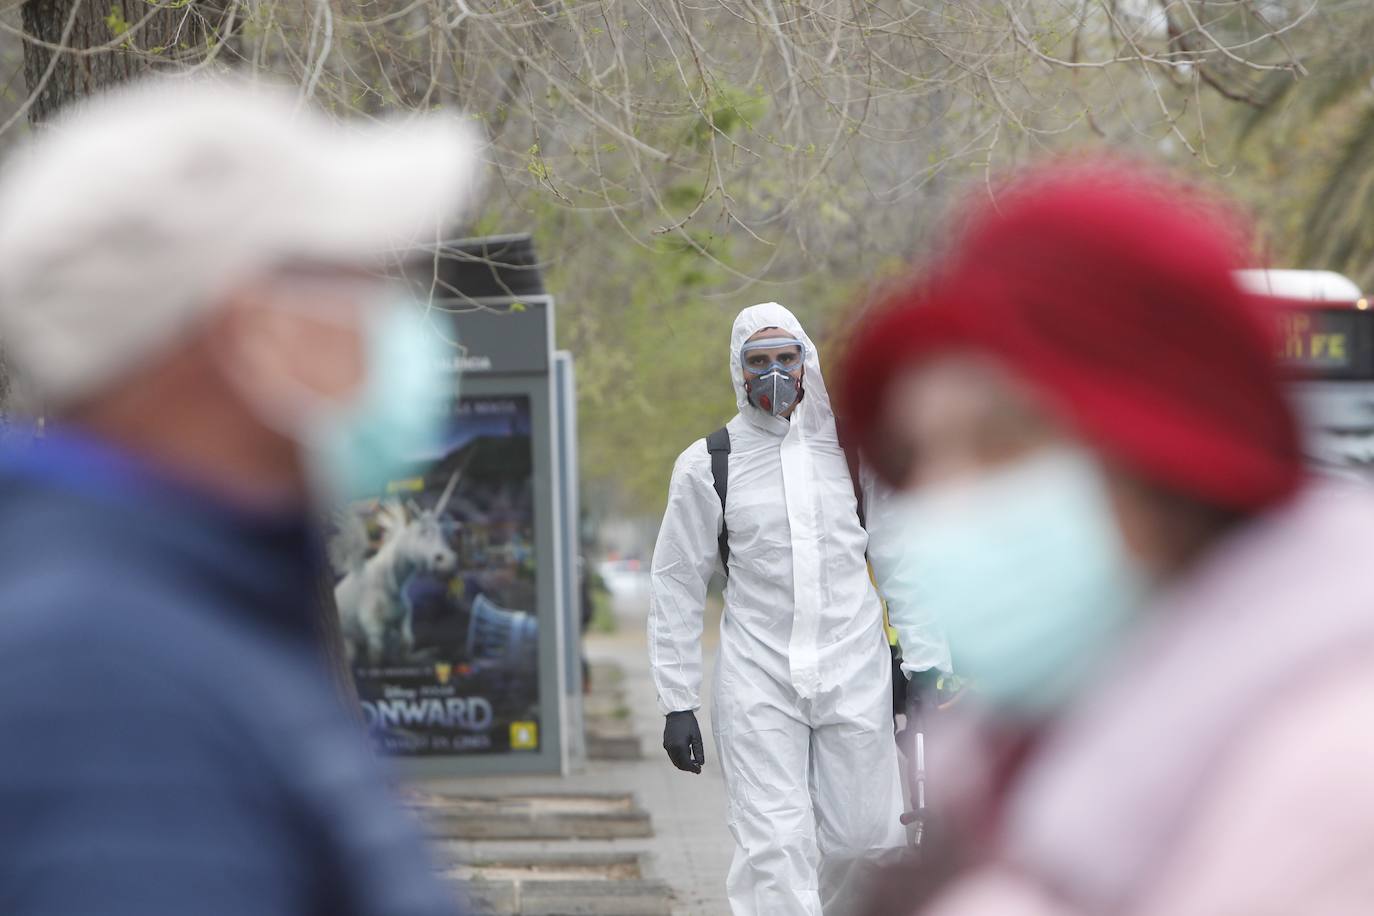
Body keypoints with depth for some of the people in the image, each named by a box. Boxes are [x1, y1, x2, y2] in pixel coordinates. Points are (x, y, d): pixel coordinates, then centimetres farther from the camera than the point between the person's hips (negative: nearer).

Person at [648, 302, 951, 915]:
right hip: (757, 682, -2)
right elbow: (675, 585, 6)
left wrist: (923, 664, 7)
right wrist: (677, 703, 2)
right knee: (774, 847, -11)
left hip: (855, 674, 2)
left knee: (862, 837, 1)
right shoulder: (706, 465, 2)